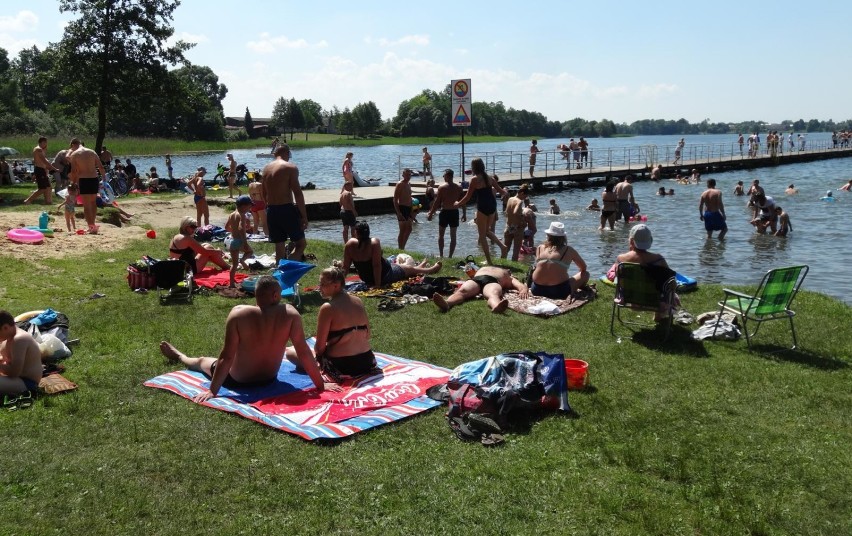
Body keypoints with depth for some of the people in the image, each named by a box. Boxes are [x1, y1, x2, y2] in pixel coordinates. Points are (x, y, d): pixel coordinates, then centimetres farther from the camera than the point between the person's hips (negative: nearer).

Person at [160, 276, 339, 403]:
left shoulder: (239, 313, -25)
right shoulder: (290, 313, -21)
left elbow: (227, 356, -23)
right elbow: (304, 351, -18)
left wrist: (212, 390, -16)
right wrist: (320, 384, -10)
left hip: (238, 381, 0)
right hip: (270, 379, 1)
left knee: (202, 361, 32)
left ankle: (180, 357, 60)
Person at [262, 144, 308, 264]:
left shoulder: (266, 168, 12)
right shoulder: (290, 167, -7)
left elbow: (264, 194, 17)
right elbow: (297, 193, -13)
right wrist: (304, 216, -11)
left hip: (271, 211, 6)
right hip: (287, 210, -6)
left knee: (279, 247, 12)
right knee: (301, 243, 4)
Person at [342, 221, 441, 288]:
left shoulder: (350, 244, -16)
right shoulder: (374, 243, -27)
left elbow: (345, 267, -12)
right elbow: (376, 265, -29)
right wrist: (378, 284, -23)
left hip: (366, 279, 6)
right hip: (384, 276, -6)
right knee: (410, 269, 21)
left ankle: (419, 268, 61)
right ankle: (431, 269, 48)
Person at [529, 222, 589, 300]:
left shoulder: (540, 248, 4)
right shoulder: (568, 250, -1)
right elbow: (583, 268, 14)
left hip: (537, 291, 4)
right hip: (560, 292, -4)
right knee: (585, 274, 15)